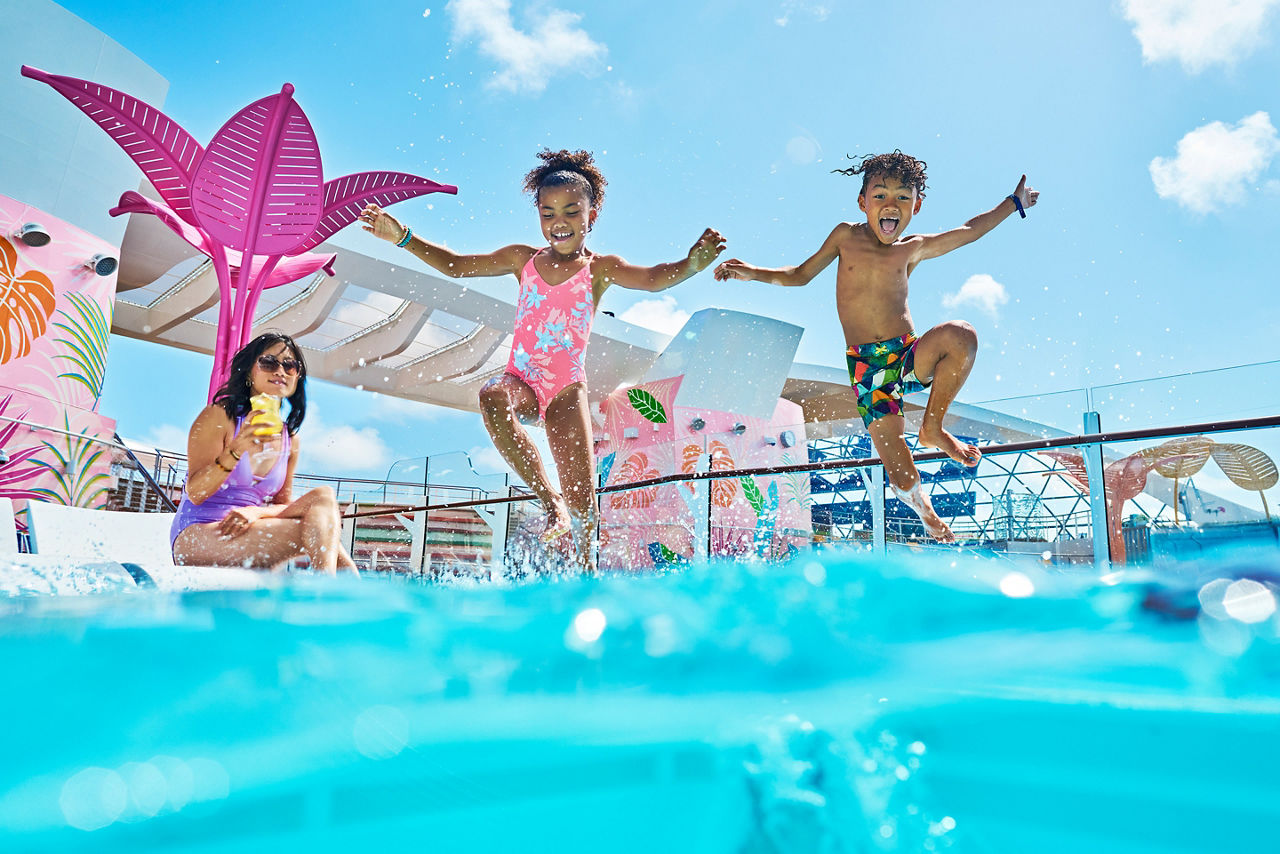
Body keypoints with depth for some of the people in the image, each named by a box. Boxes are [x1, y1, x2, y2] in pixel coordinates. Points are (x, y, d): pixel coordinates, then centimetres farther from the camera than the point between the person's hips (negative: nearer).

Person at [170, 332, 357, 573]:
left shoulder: (290, 438, 11)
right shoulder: (218, 416, -3)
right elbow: (194, 493, -12)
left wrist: (256, 512, -10)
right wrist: (235, 451, -28)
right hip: (195, 539, -5)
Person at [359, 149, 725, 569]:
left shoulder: (601, 268, 0)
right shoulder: (523, 259, 9)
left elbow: (654, 278, -18)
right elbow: (455, 264, 15)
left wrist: (691, 263, -39)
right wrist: (403, 237, 6)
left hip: (567, 389, -2)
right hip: (521, 381, 2)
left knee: (582, 498, -7)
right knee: (492, 399, -37)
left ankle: (584, 561, 22)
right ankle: (550, 500, -26)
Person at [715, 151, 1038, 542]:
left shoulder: (913, 249, 9)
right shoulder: (846, 236, 6)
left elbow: (969, 231, 22)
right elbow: (801, 274, 16)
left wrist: (1013, 202, 29)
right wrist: (754, 272, 3)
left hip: (912, 356, 2)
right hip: (866, 367, -1)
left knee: (961, 336, -33)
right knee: (903, 481, -7)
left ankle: (933, 428, -11)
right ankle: (925, 511, 31)